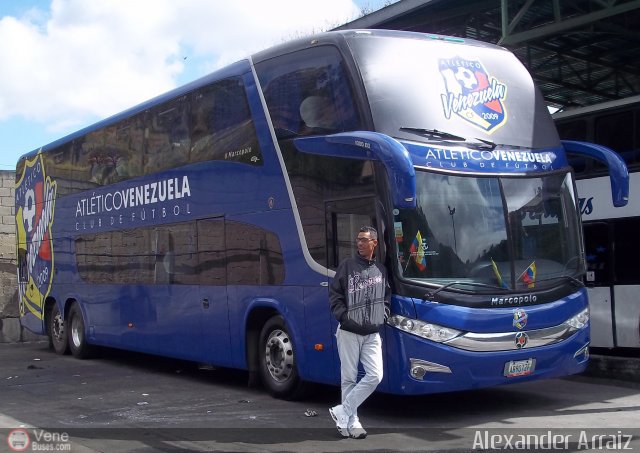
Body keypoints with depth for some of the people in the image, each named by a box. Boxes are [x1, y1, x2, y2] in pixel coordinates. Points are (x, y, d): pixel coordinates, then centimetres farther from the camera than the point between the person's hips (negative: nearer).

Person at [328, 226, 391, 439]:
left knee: (375, 376, -7)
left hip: (373, 334, 3)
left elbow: (387, 297, 20)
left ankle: (342, 412, 3)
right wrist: (343, 316, -11)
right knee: (349, 378, 2)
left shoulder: (381, 270, 11)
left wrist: (383, 316, 5)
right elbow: (334, 294, 0)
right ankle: (351, 421, 13)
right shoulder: (347, 266, 0)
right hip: (349, 332, -3)